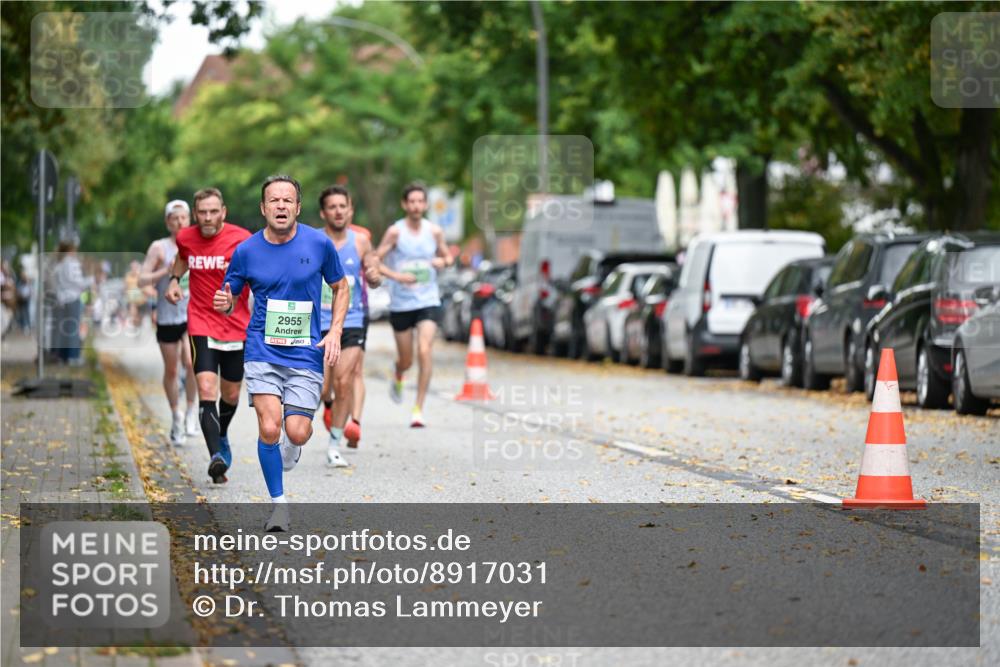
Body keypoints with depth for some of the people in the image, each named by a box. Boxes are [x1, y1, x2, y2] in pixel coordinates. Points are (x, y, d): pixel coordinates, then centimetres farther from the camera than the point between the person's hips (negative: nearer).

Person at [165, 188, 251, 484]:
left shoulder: (242, 239, -11)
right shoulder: (186, 237, 0)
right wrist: (174, 279, 9)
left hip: (236, 326, 0)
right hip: (201, 324, 0)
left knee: (230, 395, 14)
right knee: (206, 390, -19)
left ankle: (221, 437, 45)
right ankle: (216, 457, -26)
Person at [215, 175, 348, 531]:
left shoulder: (319, 243, -2)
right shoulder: (246, 251, -1)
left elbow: (341, 287, 12)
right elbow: (228, 301, 11)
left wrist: (335, 332, -2)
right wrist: (224, 302, -14)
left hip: (306, 353, 0)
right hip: (263, 351, 0)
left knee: (296, 433, -10)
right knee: (269, 428, -15)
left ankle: (291, 445, 30)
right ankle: (278, 503, 5)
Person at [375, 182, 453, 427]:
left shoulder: (434, 231, 2)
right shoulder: (395, 232, -7)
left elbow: (447, 257, 17)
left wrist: (442, 261, -6)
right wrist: (396, 276, -21)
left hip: (428, 301, 1)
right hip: (401, 304, -1)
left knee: (424, 352, -17)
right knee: (406, 359, 10)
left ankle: (418, 409, -11)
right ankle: (398, 378, 49)